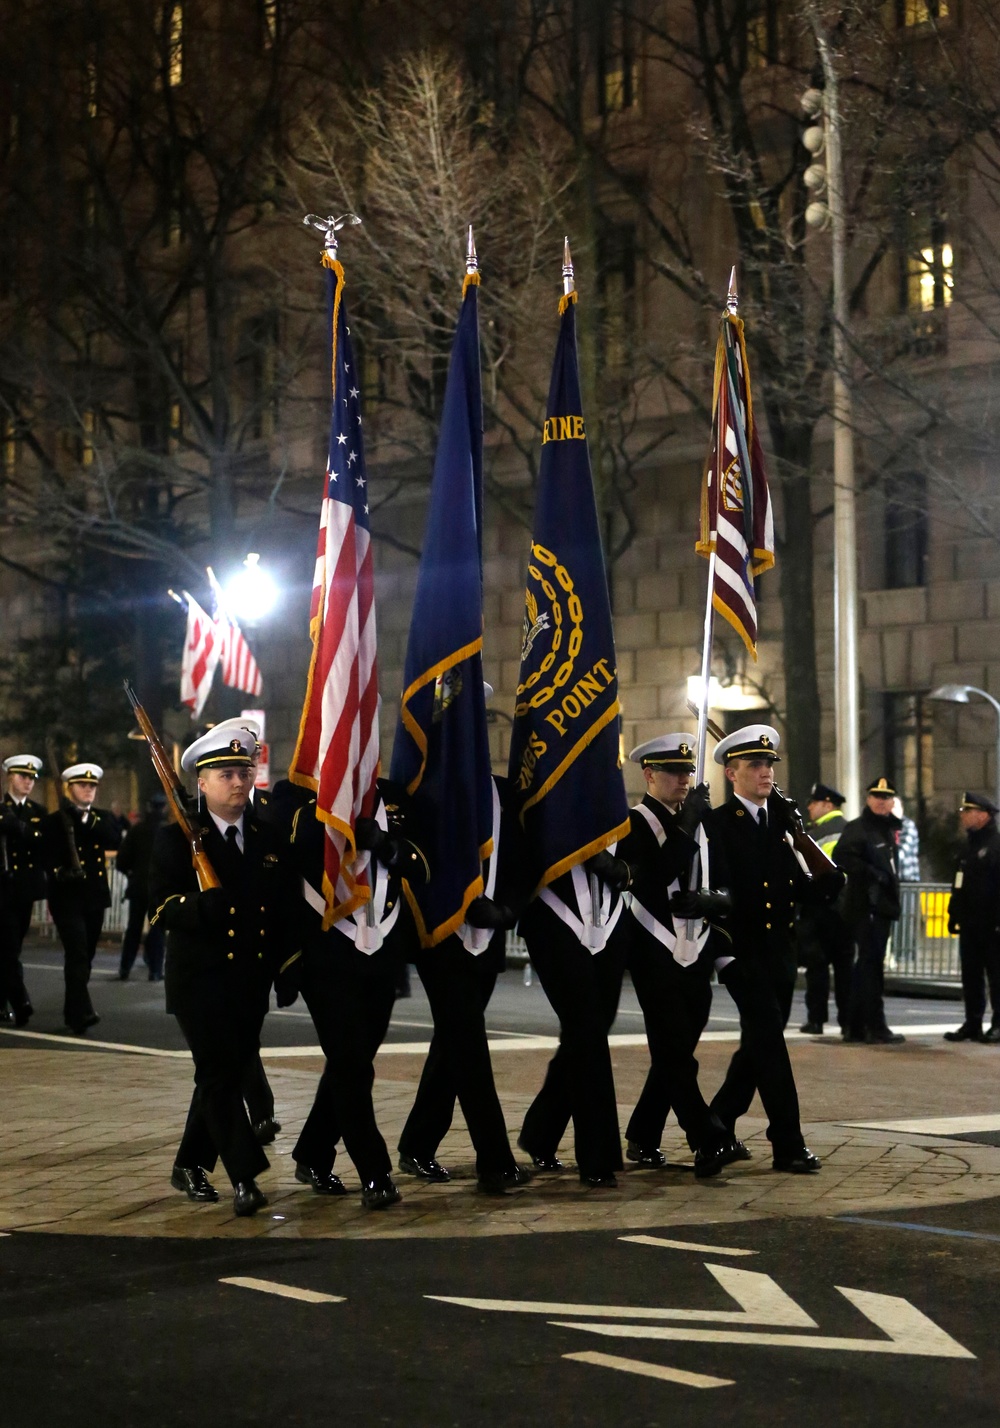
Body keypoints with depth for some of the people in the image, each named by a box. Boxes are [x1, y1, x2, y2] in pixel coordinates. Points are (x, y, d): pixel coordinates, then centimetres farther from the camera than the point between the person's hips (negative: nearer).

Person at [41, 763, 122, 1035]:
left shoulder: (102, 818, 12)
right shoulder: (54, 821, 0)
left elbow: (115, 839, -8)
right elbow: (48, 857, -9)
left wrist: (89, 820, -15)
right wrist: (61, 873, -26)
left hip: (95, 897, 5)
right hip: (67, 897, -5)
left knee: (85, 957, 11)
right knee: (77, 954, -16)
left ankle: (72, 1012, 22)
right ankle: (82, 1013, -23)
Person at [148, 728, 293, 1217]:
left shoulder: (270, 839, 10)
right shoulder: (177, 839, -4)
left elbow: (285, 911, 15)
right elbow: (160, 907, -11)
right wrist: (203, 904, -30)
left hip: (251, 983, 5)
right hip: (200, 980, -5)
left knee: (228, 1074, 12)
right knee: (219, 1072, -11)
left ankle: (191, 1165, 27)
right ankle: (245, 1176, -12)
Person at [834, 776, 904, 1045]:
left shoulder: (888, 829, 18)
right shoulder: (857, 828, -9)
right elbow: (841, 856, -25)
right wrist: (872, 874, -24)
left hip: (882, 906, 9)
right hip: (865, 906, -9)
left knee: (866, 965, 12)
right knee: (871, 964, -8)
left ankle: (855, 1027, 18)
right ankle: (876, 1028, -7)